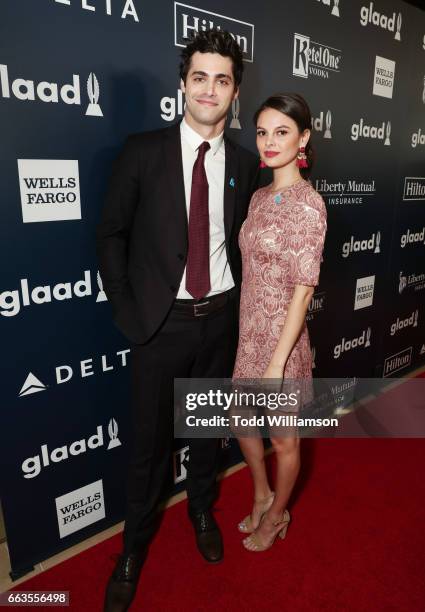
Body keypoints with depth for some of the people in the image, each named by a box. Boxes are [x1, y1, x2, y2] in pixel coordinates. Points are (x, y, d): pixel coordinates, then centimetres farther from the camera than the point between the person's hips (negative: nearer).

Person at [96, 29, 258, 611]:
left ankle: (202, 510, 48)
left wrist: (237, 299, 5)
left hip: (221, 318, 3)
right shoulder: (143, 150, -5)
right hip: (162, 322, -2)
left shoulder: (245, 162, 3)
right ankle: (135, 547, 35)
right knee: (150, 438, 10)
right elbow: (112, 233, -2)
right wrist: (127, 310, -6)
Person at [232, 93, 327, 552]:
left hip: (282, 337, -8)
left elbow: (303, 291, -20)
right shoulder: (259, 197, 6)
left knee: (283, 439, 15)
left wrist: (277, 363, -20)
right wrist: (247, 336, 13)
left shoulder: (308, 204, -18)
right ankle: (262, 497, 50)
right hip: (250, 333, 8)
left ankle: (276, 515, 43)